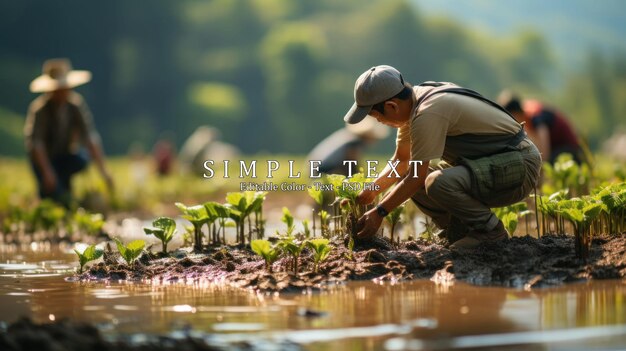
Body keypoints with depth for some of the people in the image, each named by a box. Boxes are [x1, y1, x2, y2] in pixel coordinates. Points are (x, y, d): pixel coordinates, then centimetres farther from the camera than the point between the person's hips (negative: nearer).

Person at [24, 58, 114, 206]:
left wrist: (103, 171, -30)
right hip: (44, 156, -3)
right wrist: (47, 172, -33)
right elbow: (37, 143, -23)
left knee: (82, 158, -31)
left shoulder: (77, 104, -15)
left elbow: (91, 137, -22)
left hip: (68, 153, 3)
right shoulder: (39, 108, -21)